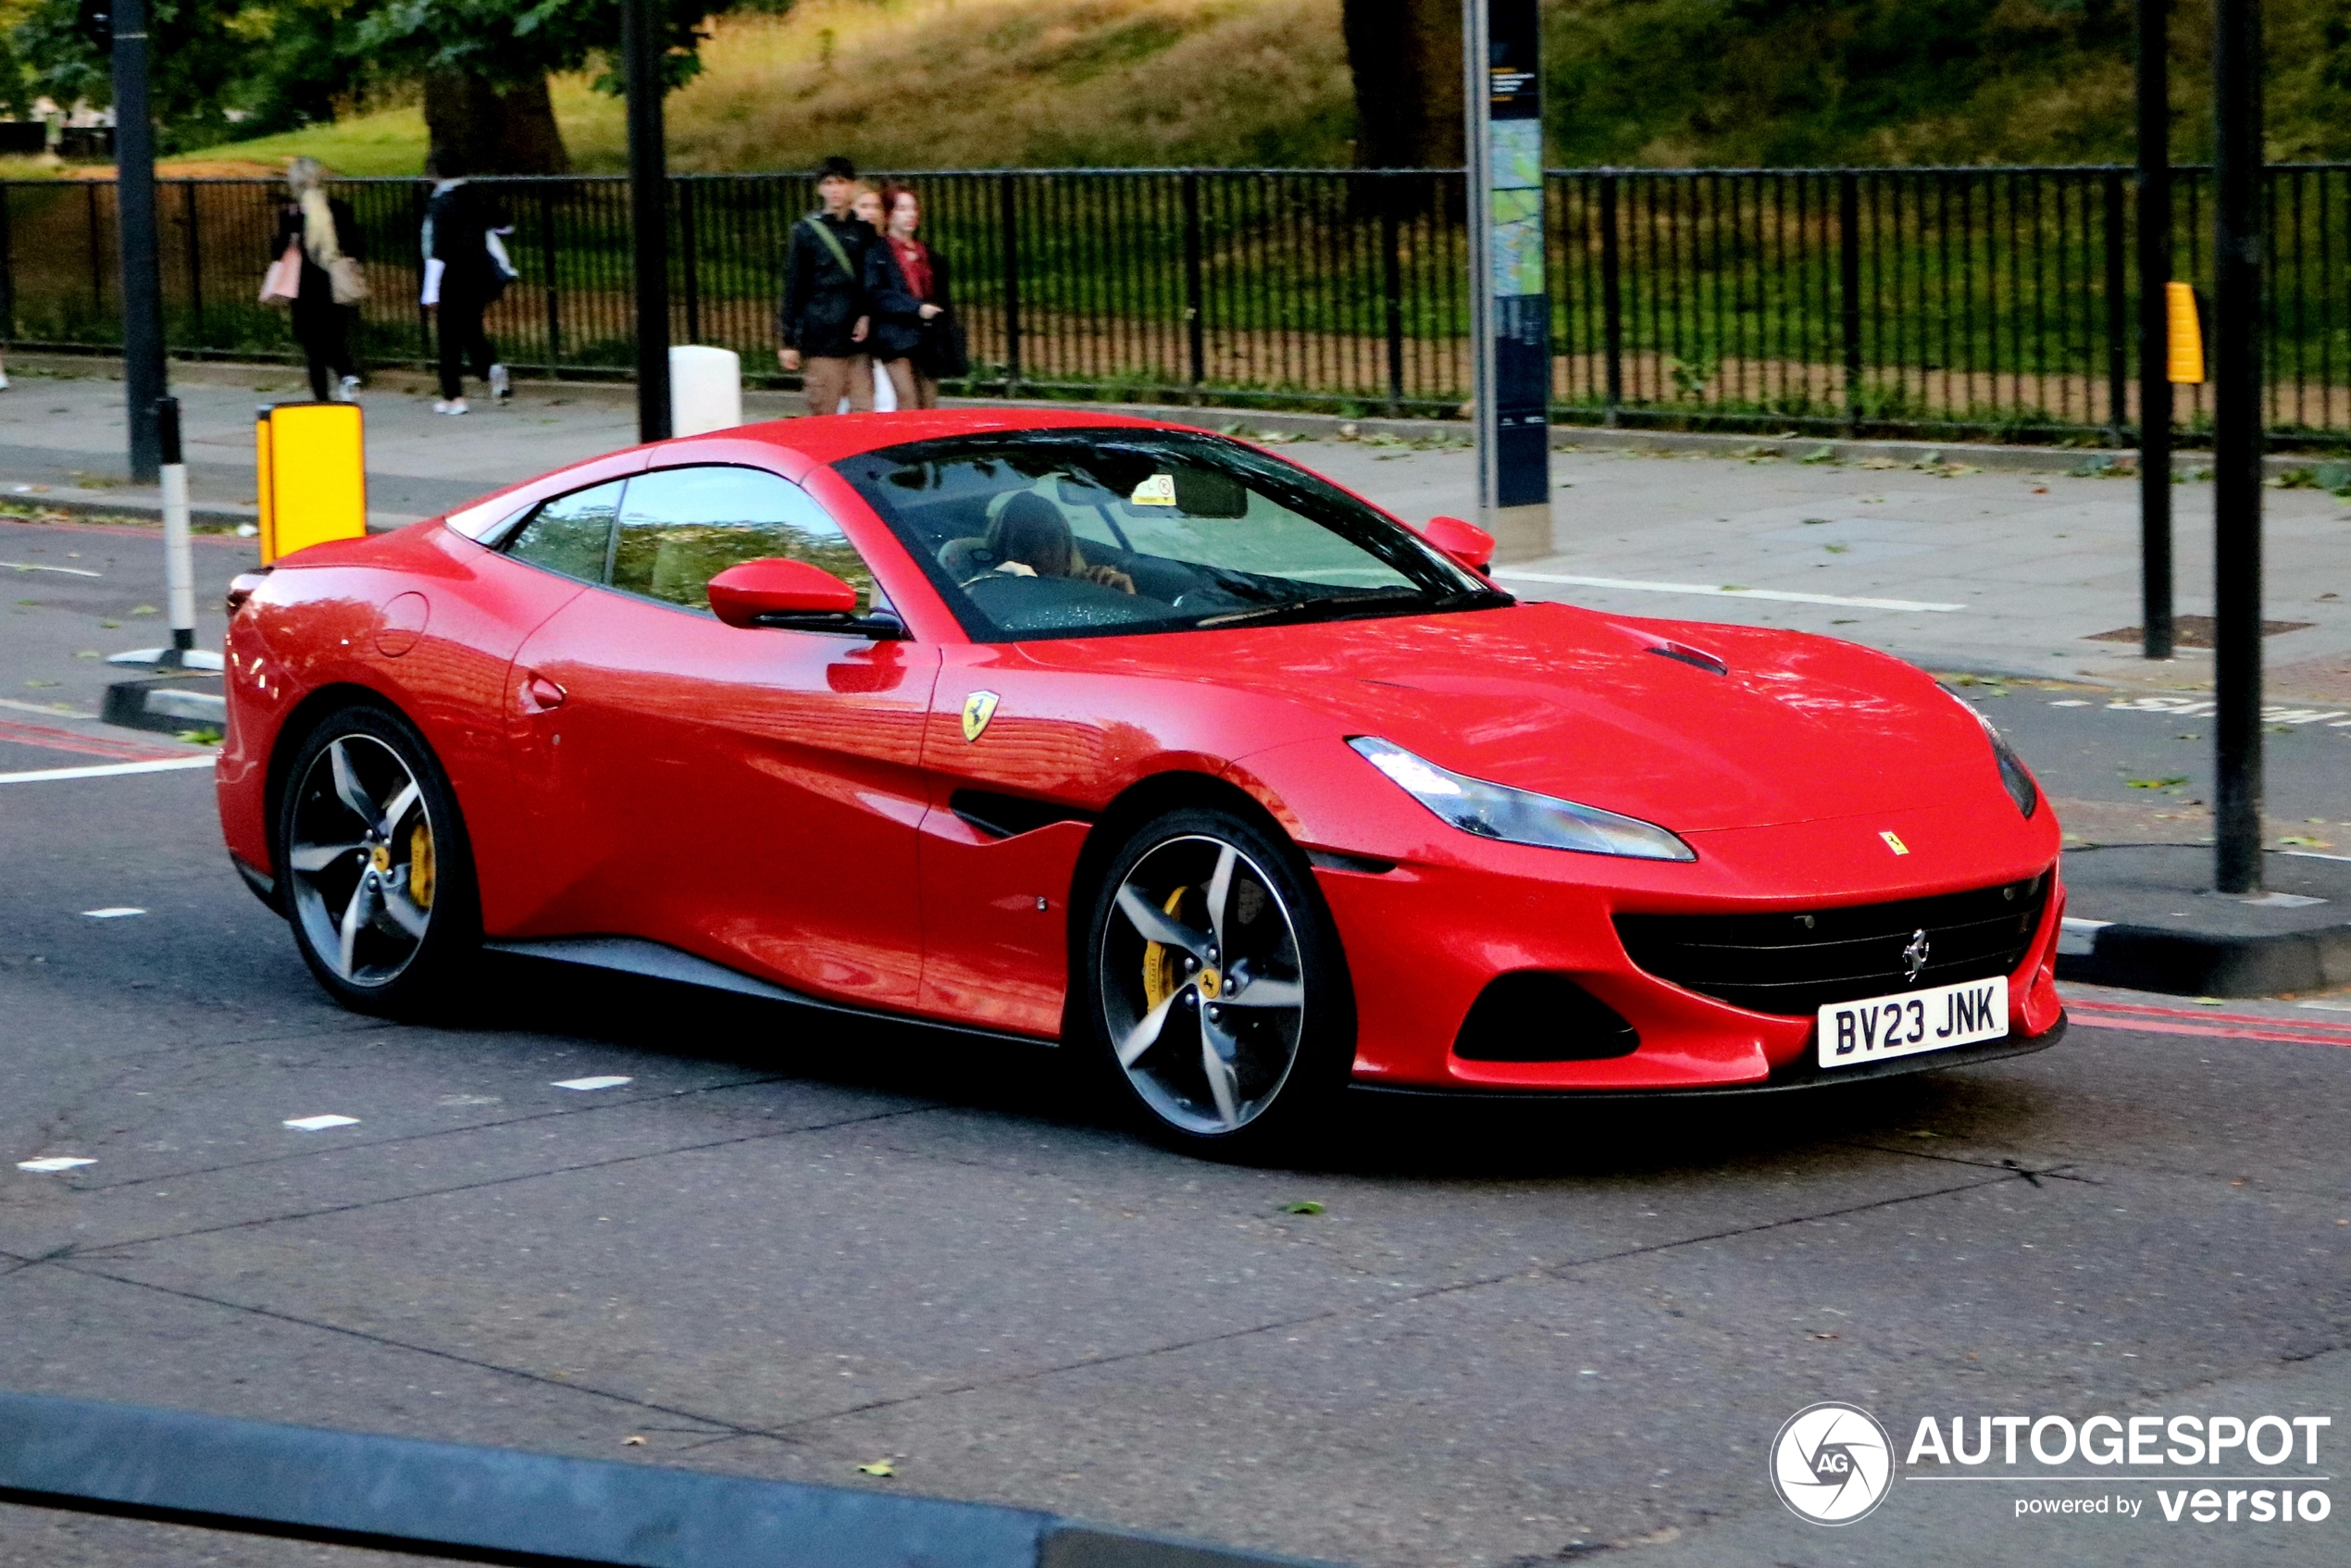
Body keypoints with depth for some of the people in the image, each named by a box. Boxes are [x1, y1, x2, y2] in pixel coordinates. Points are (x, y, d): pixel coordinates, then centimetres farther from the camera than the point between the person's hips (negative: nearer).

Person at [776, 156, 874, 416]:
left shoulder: (864, 231, 10)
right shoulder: (806, 231, 3)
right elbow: (793, 287, 3)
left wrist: (868, 316, -4)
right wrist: (788, 340, 1)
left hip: (858, 337, 3)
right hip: (821, 338, -3)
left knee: (864, 414, -1)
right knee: (824, 415, -1)